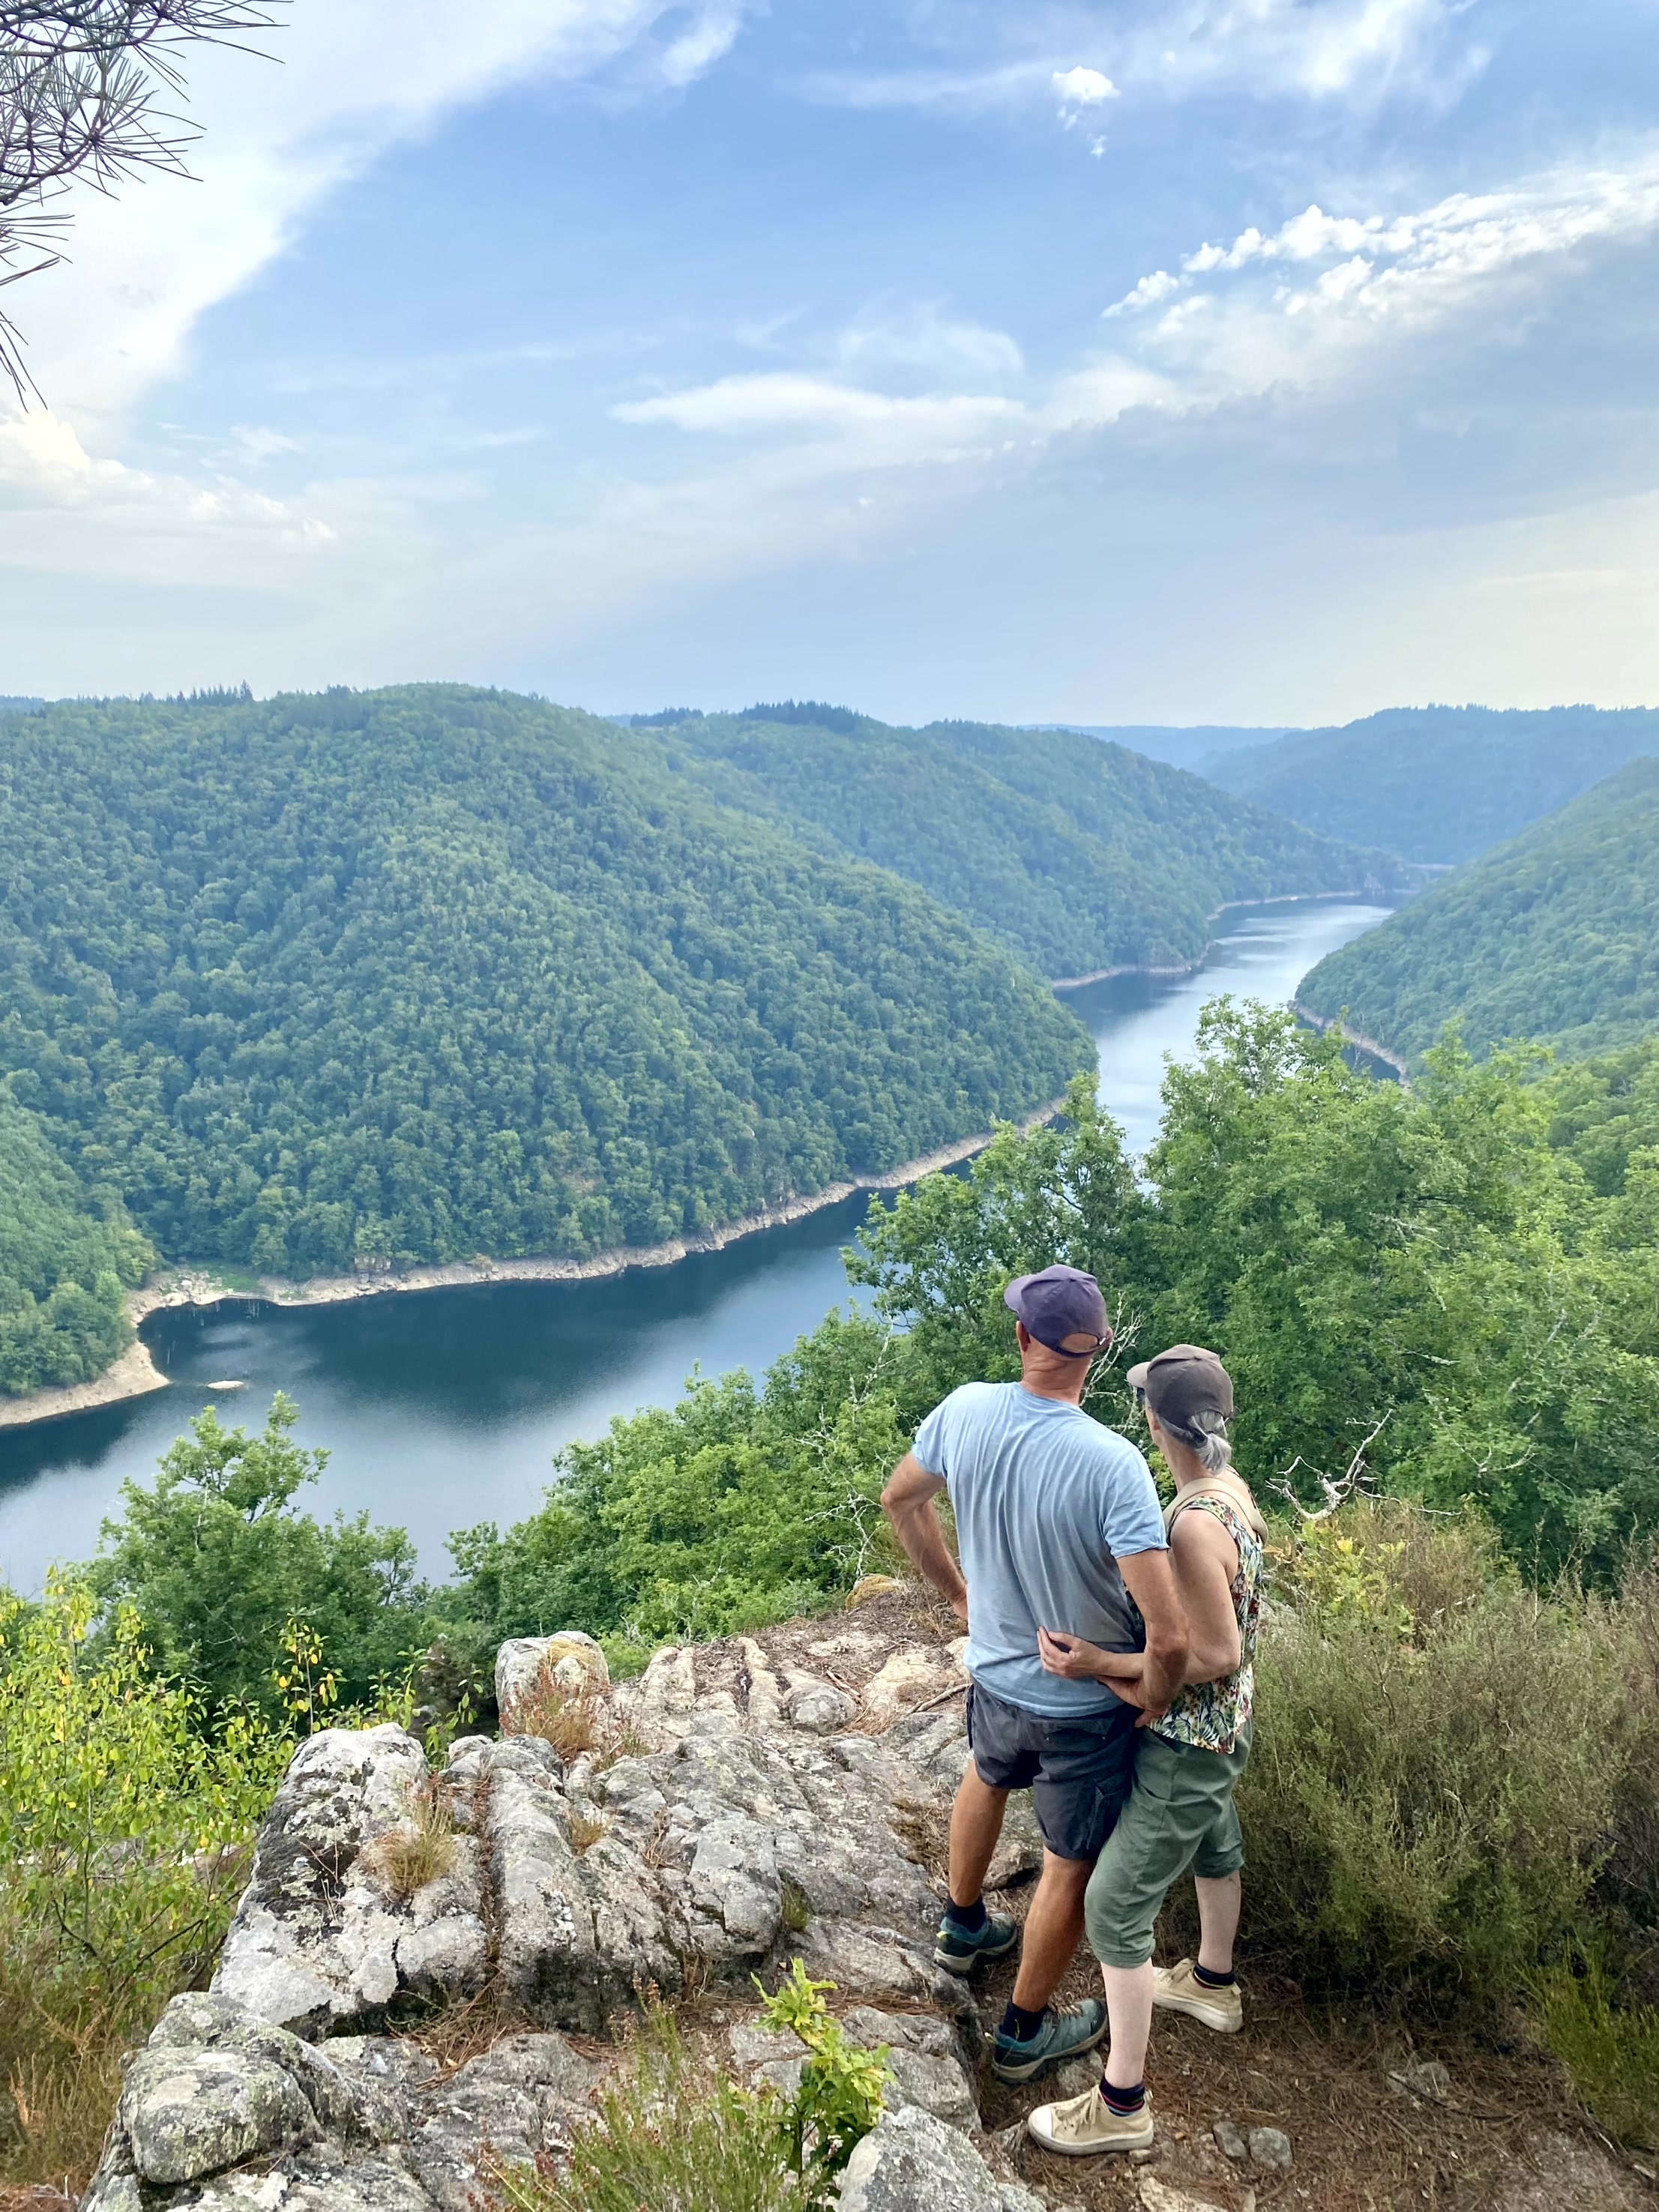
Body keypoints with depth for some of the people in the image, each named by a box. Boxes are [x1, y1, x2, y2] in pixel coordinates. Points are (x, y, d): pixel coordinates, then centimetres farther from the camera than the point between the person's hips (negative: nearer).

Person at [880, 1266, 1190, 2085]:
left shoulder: (965, 1411, -18)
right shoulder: (1111, 1464, -34)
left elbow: (900, 1501, 2)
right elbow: (1168, 1636, -36)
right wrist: (1154, 1698, -14)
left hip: (993, 1672, 5)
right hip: (1086, 1706, -5)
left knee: (988, 1778, 36)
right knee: (1071, 1865, 20)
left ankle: (964, 1928, 60)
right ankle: (1025, 2032, 41)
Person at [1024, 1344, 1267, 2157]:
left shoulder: (1196, 1523, -34)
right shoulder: (1231, 1489, -6)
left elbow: (1216, 1655, -29)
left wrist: (1100, 1663, -29)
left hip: (1187, 1744, -10)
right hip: (1222, 1728, 10)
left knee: (1115, 1906, 1)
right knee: (1213, 1845, 31)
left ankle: (1121, 2105, 13)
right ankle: (1213, 1984, 58)